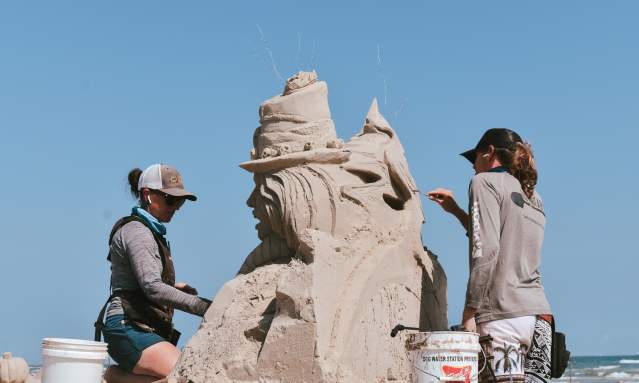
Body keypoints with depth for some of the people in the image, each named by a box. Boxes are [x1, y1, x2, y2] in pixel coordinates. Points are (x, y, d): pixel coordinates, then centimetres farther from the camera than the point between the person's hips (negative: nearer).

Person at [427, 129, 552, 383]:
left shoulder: (486, 181, 3)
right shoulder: (534, 199, 25)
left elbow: (486, 251, -9)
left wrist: (469, 312, -10)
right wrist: (456, 211, 36)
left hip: (504, 315, -7)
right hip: (540, 315, 7)